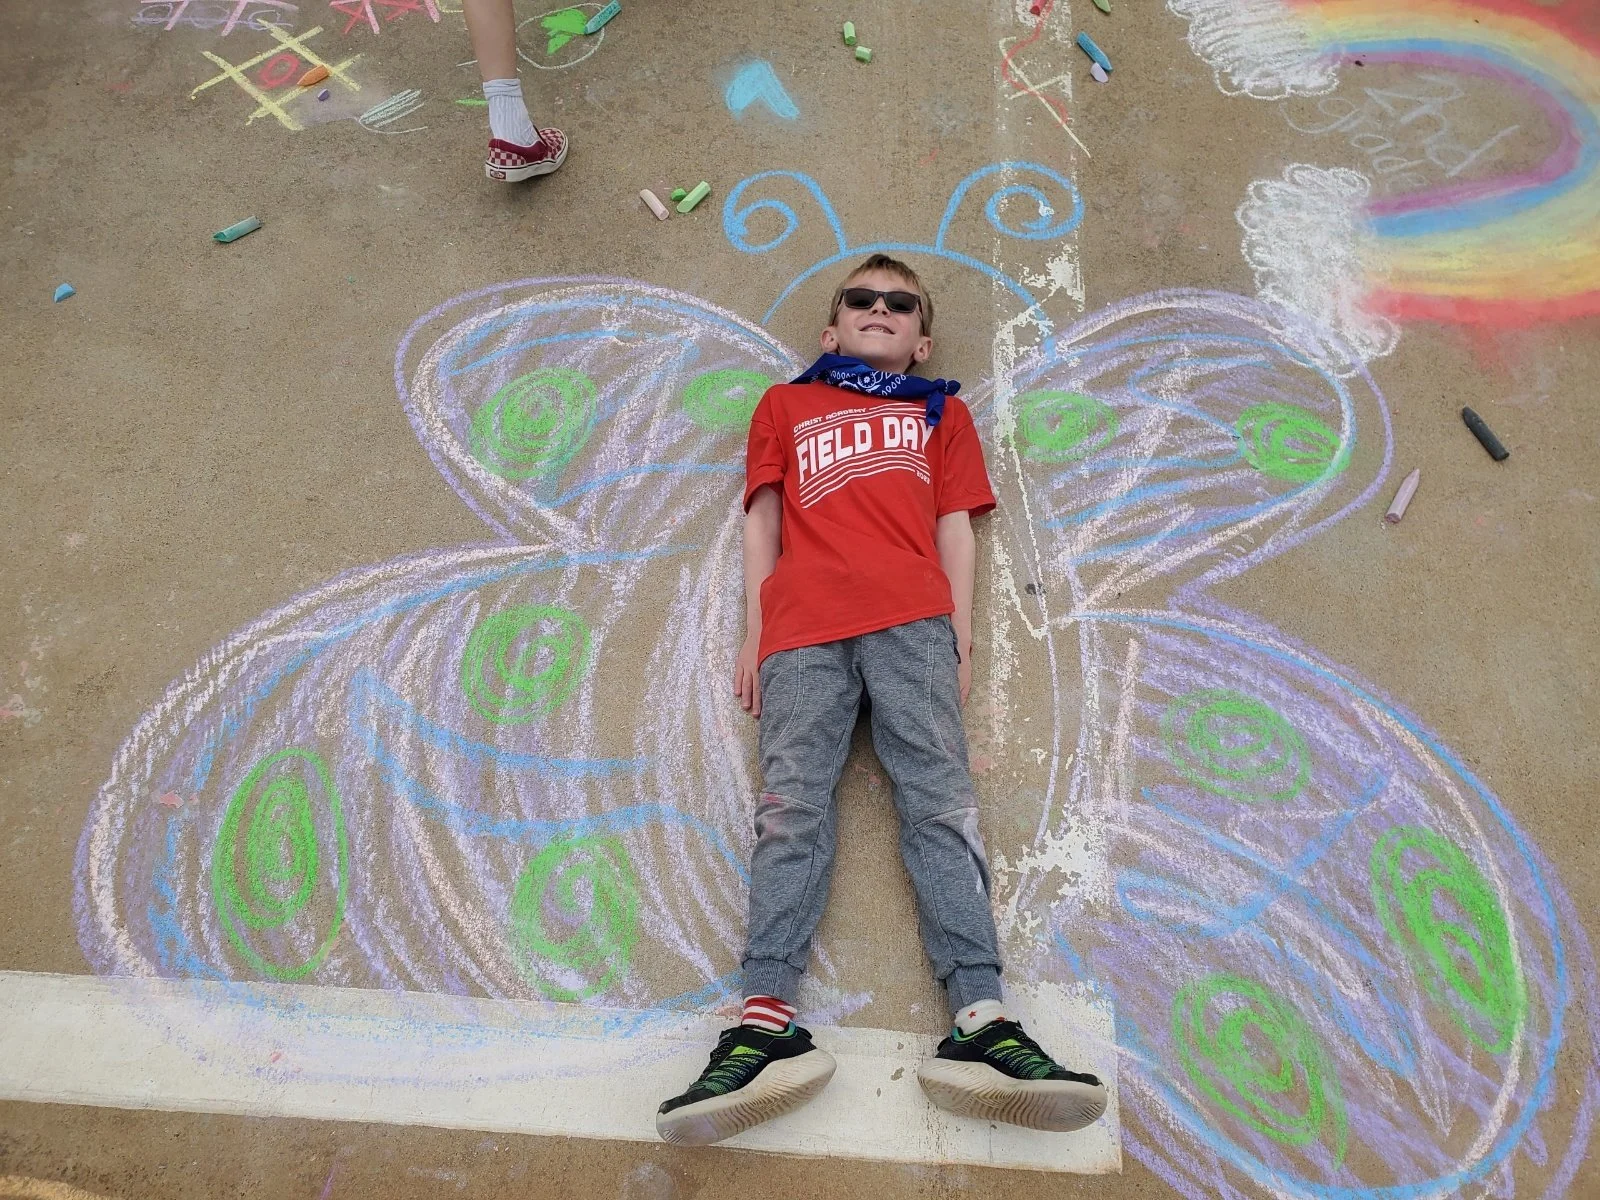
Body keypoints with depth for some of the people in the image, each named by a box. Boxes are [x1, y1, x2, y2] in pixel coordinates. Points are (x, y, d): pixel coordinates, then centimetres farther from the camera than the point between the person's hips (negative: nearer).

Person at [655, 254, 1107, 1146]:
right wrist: (755, 636, 9)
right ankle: (768, 1026, -23)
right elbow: (763, 521, 20)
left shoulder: (941, 411, 29)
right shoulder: (784, 405, 29)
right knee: (793, 806, -13)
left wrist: (961, 637, 4)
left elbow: (956, 528, 17)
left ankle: (981, 1024, -23)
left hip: (912, 619, 0)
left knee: (940, 799, -15)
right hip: (802, 627, 1)